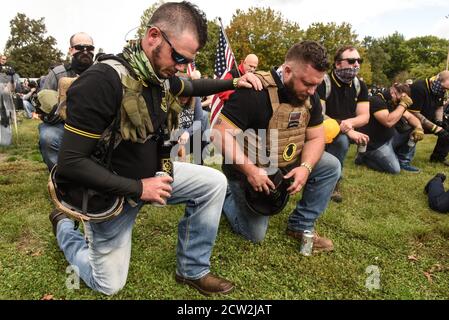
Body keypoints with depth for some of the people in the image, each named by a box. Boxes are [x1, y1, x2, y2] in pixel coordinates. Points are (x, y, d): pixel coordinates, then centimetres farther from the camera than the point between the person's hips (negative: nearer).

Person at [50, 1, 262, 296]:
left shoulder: (161, 75, -6)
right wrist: (138, 188, -27)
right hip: (111, 191, -6)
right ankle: (65, 225, 35)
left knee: (214, 182, -10)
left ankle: (193, 270, 6)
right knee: (109, 285, 9)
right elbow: (70, 163, -30)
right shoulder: (104, 80, -31)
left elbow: (192, 87, 19)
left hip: (153, 173, 6)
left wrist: (233, 82, 7)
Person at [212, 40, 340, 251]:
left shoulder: (309, 96, -4)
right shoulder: (255, 92, -27)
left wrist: (305, 167, -20)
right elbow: (221, 134, -29)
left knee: (331, 166, -9)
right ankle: (227, 194, 24)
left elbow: (315, 137, -1)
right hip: (248, 169, -6)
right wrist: (250, 170, -34)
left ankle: (301, 226, 4)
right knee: (255, 235, -3)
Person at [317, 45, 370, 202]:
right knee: (342, 140, -33)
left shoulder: (360, 85, 0)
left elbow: (365, 117, -4)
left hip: (346, 133, 6)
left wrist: (348, 123, -27)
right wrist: (347, 130, -32)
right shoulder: (323, 83, -19)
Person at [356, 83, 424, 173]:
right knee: (395, 169, -17)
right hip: (374, 144, -9)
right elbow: (388, 122, -34)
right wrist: (403, 105, -27)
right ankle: (365, 157, 3)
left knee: (414, 133, -1)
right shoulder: (376, 101, -23)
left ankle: (403, 162, 9)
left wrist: (419, 127, -12)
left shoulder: (396, 103, 6)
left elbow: (410, 117, 9)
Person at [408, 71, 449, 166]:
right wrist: (435, 128, -29)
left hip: (428, 120, 8)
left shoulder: (439, 89, -2)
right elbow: (414, 114, -30)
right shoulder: (419, 88, -28)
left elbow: (439, 107, 12)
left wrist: (439, 121, -9)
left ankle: (438, 157, 8)